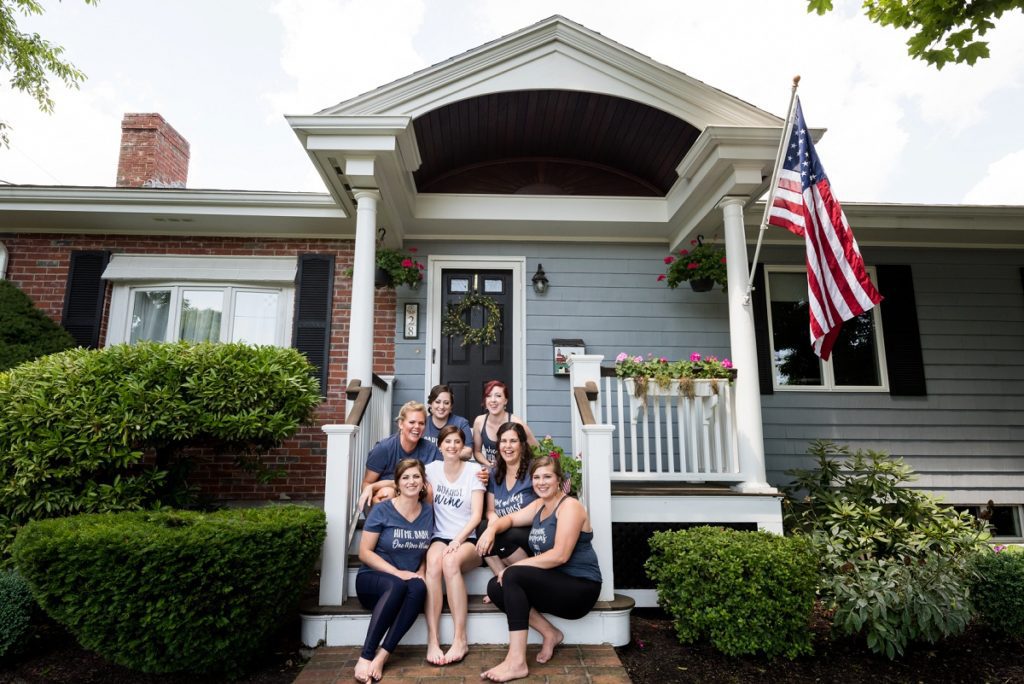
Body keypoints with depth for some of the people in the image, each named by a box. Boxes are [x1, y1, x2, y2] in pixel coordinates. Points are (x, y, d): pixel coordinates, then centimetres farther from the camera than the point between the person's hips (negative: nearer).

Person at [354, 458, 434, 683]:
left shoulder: (429, 512, 3)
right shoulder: (382, 510, -8)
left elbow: (428, 553, 10)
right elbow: (365, 553, -10)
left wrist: (420, 574, -11)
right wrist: (398, 573, -19)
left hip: (406, 585, 3)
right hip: (373, 580, -3)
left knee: (419, 587, -32)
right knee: (397, 585, -36)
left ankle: (381, 655, -31)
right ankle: (366, 656, -32)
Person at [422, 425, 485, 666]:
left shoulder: (473, 470, 0)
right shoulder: (433, 468, 8)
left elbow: (477, 514, -5)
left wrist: (458, 540, -19)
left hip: (468, 539, -2)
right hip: (440, 537, 2)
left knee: (450, 562, -35)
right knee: (433, 563, -33)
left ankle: (461, 639, -27)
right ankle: (432, 640, -31)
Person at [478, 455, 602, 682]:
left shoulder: (570, 506, -14)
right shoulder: (539, 505, 12)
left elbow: (559, 555, -24)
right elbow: (510, 518, 13)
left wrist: (515, 566, -23)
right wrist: (491, 530, -11)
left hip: (580, 588, -9)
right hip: (553, 583, 9)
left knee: (512, 576, -27)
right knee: (495, 587, -6)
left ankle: (517, 662, -27)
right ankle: (550, 634, 1)